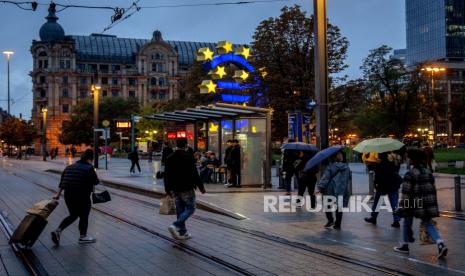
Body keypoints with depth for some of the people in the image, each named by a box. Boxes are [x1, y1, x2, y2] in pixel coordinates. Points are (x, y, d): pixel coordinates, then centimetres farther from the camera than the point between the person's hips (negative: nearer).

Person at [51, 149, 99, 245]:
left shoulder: (69, 167, 13)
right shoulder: (89, 168, -8)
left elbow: (62, 181, 13)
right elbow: (96, 181, -5)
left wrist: (58, 194, 16)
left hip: (68, 195, 7)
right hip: (82, 196, -7)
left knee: (73, 215, 19)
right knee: (84, 216, 10)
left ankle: (58, 231, 4)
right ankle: (83, 237, 21)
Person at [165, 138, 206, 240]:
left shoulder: (169, 158, 6)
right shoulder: (188, 157, -13)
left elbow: (167, 175, 9)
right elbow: (194, 173, -14)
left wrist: (167, 189, 17)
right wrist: (201, 186, -6)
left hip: (175, 189, 6)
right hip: (187, 188, -6)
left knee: (180, 210, 13)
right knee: (190, 208, 2)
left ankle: (182, 232, 16)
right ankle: (176, 226, -15)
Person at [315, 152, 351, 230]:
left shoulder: (330, 167, -8)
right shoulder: (347, 168, 7)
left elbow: (324, 178, -15)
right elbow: (349, 178, 18)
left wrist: (319, 188, -19)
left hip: (331, 191, -4)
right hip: (342, 192, 4)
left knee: (327, 206, 14)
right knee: (339, 208, 11)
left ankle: (330, 220, 2)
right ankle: (337, 224, 13)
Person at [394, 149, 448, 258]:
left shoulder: (410, 174, -12)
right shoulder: (428, 172, 10)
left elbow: (406, 192, -14)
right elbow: (433, 189, 14)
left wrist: (402, 207, -9)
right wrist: (433, 205, 21)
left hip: (413, 204, -5)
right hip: (428, 204, 5)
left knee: (407, 223, 15)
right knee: (428, 224, 8)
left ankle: (404, 245, 25)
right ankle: (440, 244, -12)